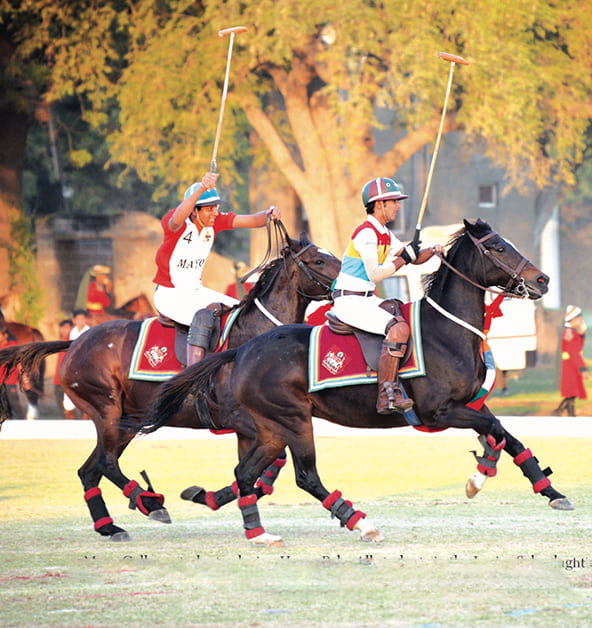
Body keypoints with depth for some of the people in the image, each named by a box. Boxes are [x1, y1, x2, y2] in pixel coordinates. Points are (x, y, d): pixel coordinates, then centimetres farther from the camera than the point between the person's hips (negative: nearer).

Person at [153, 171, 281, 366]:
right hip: (169, 294, -8)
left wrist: (268, 215, -33)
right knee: (205, 314, -32)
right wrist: (200, 189, -62)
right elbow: (177, 219, -46)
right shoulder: (172, 222, -21)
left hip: (195, 290, 8)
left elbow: (250, 220, -9)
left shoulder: (215, 221, -1)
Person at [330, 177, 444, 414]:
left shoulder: (385, 234, 15)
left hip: (367, 299, 10)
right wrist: (403, 258, -15)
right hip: (350, 302, -10)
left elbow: (413, 258, 20)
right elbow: (375, 274, -21)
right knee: (398, 328, -27)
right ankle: (386, 396, -31)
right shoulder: (366, 233, -15)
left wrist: (432, 251, 0)